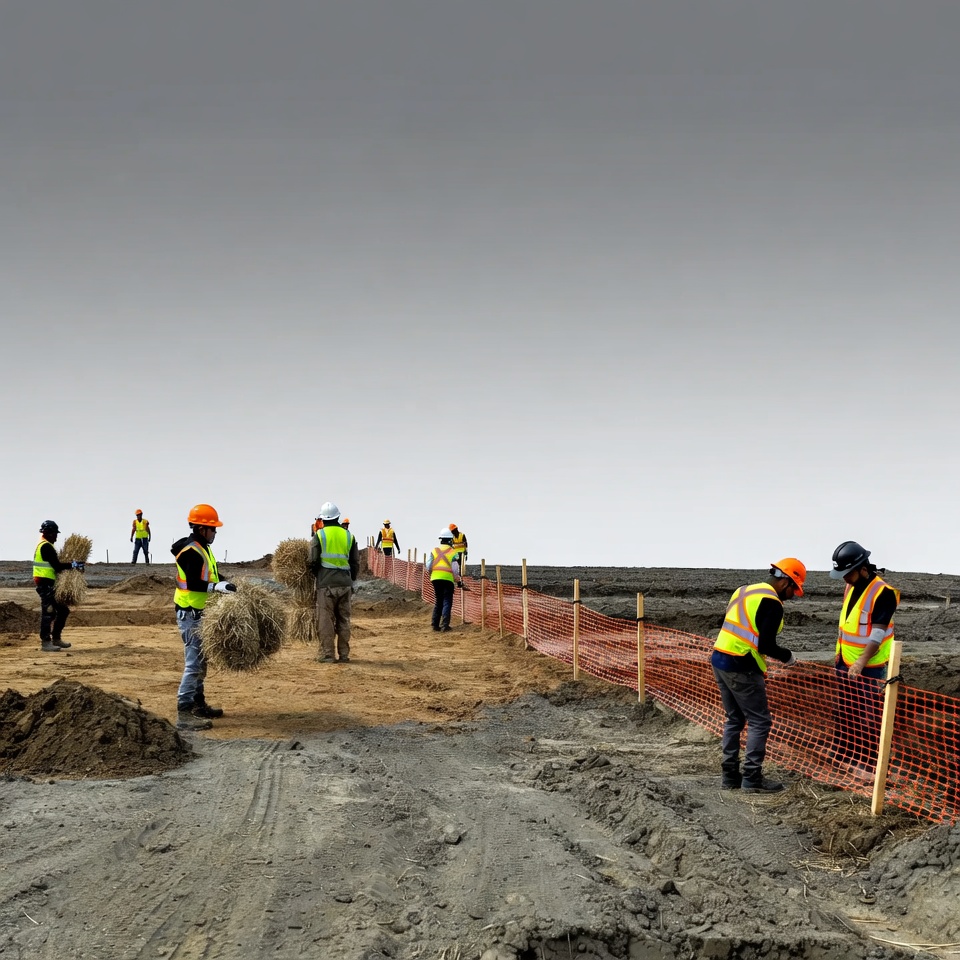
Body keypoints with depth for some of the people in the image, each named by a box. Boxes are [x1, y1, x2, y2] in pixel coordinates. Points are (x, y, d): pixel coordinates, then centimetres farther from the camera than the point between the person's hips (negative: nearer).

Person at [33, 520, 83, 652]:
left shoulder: (46, 546, 19)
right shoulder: (46, 547, -15)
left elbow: (54, 565, 19)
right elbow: (57, 566, -20)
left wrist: (70, 564, 8)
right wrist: (73, 565, -12)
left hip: (49, 585, 11)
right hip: (45, 584, -11)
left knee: (63, 610, 14)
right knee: (48, 613, -7)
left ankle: (56, 638, 20)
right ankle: (45, 642, -4)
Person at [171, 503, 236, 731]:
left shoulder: (202, 548, 15)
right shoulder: (191, 552, -18)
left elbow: (208, 576, 22)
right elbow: (193, 584, -25)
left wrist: (226, 584, 11)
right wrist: (217, 587, -31)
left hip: (199, 614, 11)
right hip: (191, 614, -11)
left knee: (200, 662, 19)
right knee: (193, 664, -12)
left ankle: (198, 705, 29)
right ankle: (184, 714, -12)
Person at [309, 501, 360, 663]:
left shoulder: (320, 535, -3)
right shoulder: (349, 536, 8)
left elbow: (313, 561, -5)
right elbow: (355, 562, 10)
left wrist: (317, 575, 14)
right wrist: (353, 582, 20)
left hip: (326, 583, -3)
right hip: (345, 583, 3)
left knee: (326, 620, 0)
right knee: (343, 620, 9)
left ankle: (327, 654, -2)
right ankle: (344, 654, 9)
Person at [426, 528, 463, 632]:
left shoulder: (434, 550, 8)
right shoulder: (453, 552, 0)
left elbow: (428, 566, 5)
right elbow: (455, 568, -4)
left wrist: (431, 573, 25)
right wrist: (459, 580, 6)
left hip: (435, 578, 3)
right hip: (448, 579, -3)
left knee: (438, 601, 15)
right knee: (447, 602, 1)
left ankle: (435, 624, 12)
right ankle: (444, 625, -8)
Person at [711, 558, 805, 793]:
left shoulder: (743, 591, 15)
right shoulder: (772, 603, -12)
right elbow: (766, 645, -17)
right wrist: (787, 657, 3)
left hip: (719, 659, 9)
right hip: (741, 667, -9)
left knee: (734, 719, 16)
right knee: (760, 721, -1)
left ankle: (729, 775, 17)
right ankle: (752, 778, -1)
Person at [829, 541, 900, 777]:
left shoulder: (882, 592, -21)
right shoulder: (851, 586, 5)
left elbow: (877, 633, -24)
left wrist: (861, 662, -28)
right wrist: (839, 650, 12)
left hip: (869, 666, -8)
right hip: (846, 662, 8)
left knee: (868, 715, -1)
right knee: (843, 710, 16)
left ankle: (869, 763, 6)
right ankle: (843, 754, 29)